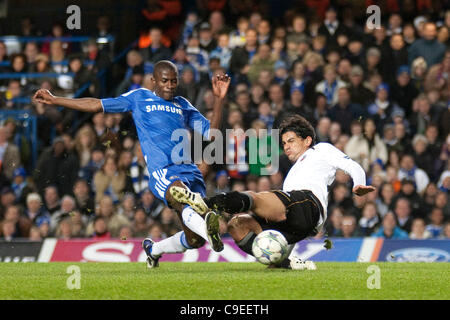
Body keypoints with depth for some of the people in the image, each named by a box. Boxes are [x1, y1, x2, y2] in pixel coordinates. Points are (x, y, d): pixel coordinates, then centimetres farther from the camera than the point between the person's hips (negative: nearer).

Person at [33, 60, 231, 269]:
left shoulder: (183, 105, 27)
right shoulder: (139, 98, 20)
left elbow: (210, 132, 23)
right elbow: (98, 105, 26)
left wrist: (219, 98, 12)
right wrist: (54, 100, 28)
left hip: (190, 171, 4)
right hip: (162, 171, -4)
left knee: (194, 240, -5)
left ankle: (154, 249, 23)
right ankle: (207, 227, -70)